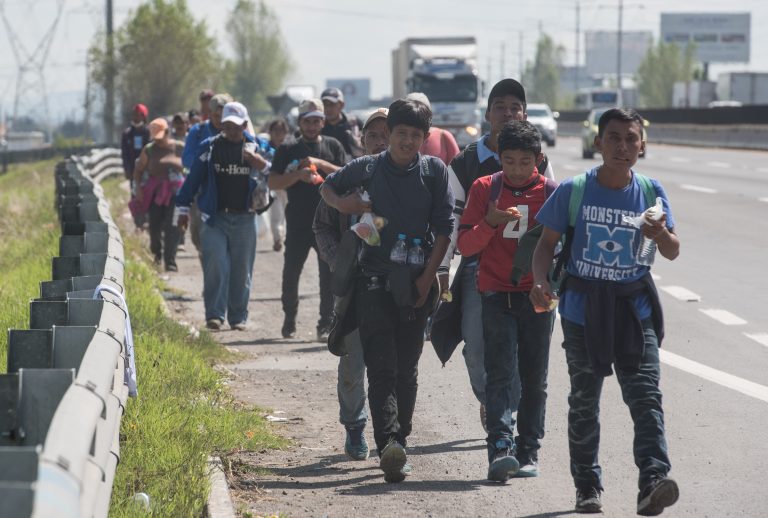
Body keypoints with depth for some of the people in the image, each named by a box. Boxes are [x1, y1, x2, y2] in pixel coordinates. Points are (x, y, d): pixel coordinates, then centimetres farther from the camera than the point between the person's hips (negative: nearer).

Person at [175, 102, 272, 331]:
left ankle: (238, 316, 14)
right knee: (215, 266, -12)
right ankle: (215, 314, -10)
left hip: (244, 219, 1)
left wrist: (261, 164, -16)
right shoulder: (209, 147, 5)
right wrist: (183, 208, 6)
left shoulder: (255, 148, 7)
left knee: (242, 269, 5)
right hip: (215, 217, -1)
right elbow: (194, 177, 9)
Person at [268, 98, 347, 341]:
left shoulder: (333, 146, 9)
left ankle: (326, 325, 0)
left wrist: (321, 164, -12)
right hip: (298, 223, 0)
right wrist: (298, 175, -14)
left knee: (329, 275, -5)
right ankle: (289, 320, 23)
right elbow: (273, 182, 1)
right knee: (291, 273, 5)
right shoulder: (288, 150, 8)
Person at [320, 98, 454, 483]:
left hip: (417, 282, 1)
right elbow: (328, 187, 18)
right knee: (381, 367, -9)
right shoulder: (368, 169, 1)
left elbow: (444, 227, 2)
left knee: (407, 368, 6)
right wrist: (340, 204, -4)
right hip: (375, 281, -1)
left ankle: (398, 443, 12)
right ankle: (389, 445, -19)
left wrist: (429, 276, -4)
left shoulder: (434, 171, 2)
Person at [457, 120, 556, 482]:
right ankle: (500, 449, -21)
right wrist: (490, 222, -20)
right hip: (497, 293, -1)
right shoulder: (485, 188, 2)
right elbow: (465, 245, -2)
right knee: (500, 374, -12)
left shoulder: (550, 193, 2)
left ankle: (529, 451, 13)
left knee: (534, 378, 5)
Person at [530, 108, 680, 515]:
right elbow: (548, 240, 1)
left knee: (645, 394, -11)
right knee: (584, 399, 8)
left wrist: (661, 235, -20)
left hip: (635, 307, 0)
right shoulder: (573, 190, -4)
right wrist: (540, 281, -17)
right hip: (583, 306, 0)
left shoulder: (650, 191, 0)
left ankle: (653, 482, -19)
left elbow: (673, 252, 4)